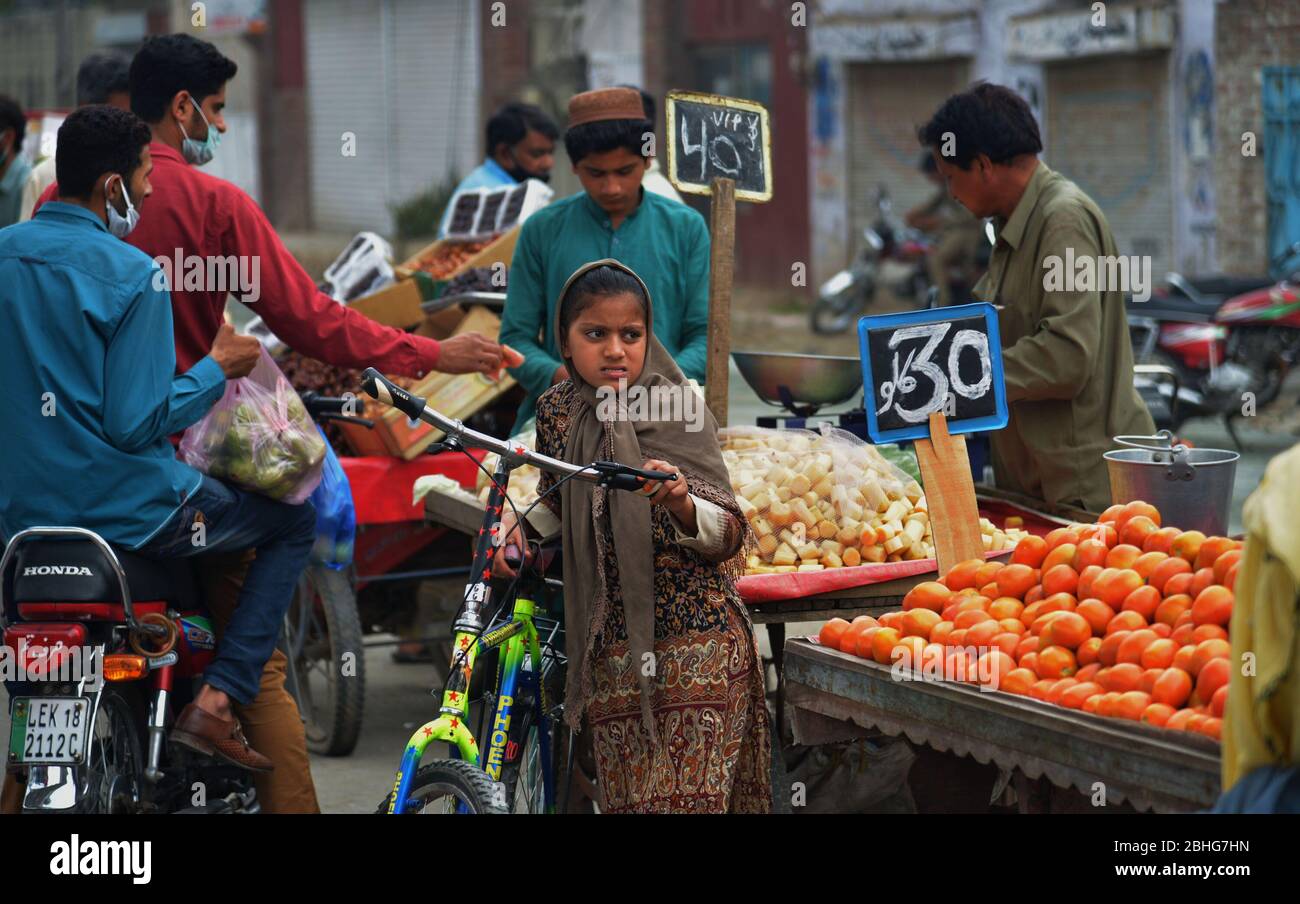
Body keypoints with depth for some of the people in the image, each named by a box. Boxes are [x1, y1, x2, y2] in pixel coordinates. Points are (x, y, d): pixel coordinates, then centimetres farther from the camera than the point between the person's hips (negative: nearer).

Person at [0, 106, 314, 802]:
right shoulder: (131, 275, -15)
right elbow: (135, 422, -19)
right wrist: (216, 370, -6)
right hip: (124, 510, -7)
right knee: (295, 521, 12)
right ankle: (214, 702, -1)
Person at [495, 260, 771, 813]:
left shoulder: (676, 413, -7)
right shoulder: (558, 410, 4)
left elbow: (729, 538, -11)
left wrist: (681, 503, -30)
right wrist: (517, 529, 4)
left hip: (695, 640, -4)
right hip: (612, 652, 4)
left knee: (688, 796, -10)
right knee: (624, 798, 3)